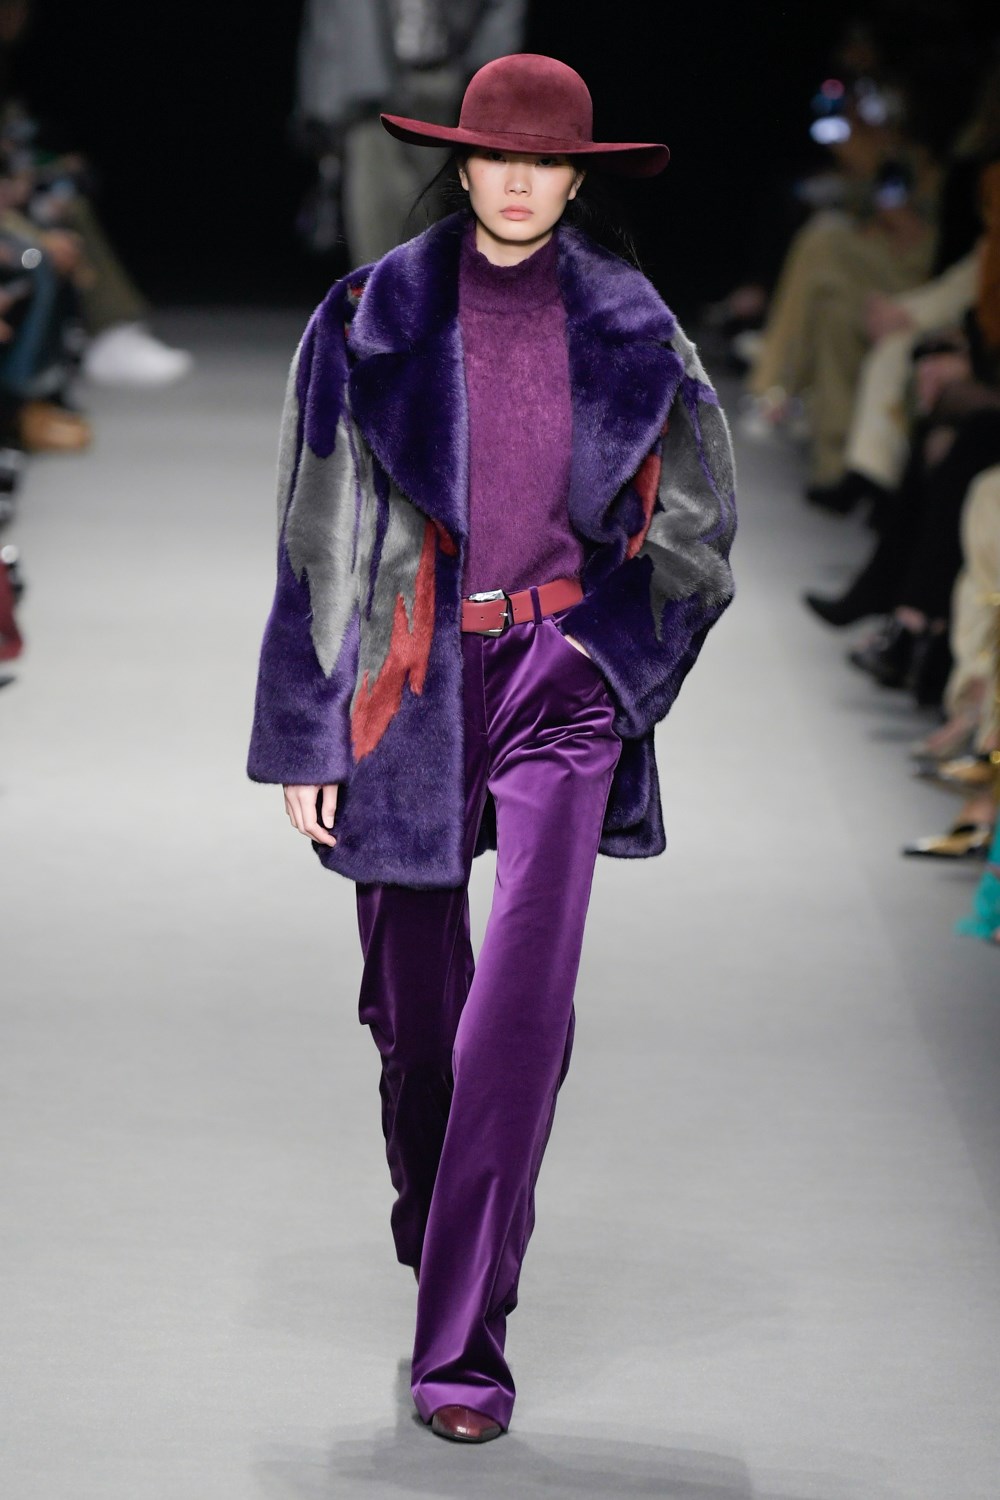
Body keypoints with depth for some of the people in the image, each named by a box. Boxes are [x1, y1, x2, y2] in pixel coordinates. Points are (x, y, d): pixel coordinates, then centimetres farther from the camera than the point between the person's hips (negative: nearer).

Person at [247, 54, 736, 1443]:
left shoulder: (627, 326, 3)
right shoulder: (373, 320, 0)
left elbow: (695, 514, 16)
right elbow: (316, 538, 2)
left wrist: (623, 660, 5)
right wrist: (309, 738, -1)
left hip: (561, 673, 0)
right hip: (409, 685, 1)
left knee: (526, 988, -15)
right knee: (416, 1000, 10)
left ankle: (463, 1340, -12)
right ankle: (430, 1214, 43)